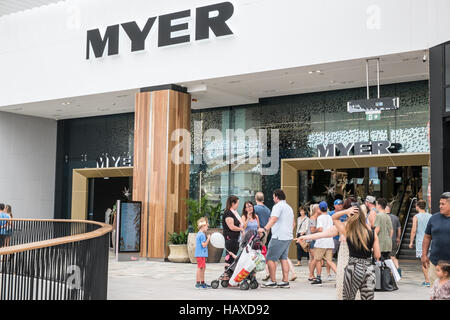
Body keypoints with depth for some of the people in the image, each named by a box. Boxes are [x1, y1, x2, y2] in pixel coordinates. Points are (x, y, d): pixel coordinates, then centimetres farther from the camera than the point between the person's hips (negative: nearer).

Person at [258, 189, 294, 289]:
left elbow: (273, 219, -26)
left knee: (270, 258, -5)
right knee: (284, 258, 11)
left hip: (279, 237, -9)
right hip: (288, 237, 9)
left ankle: (273, 281, -5)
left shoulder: (278, 206, -10)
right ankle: (285, 281, 9)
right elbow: (293, 223, 27)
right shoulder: (289, 207, 20)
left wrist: (265, 229, -37)